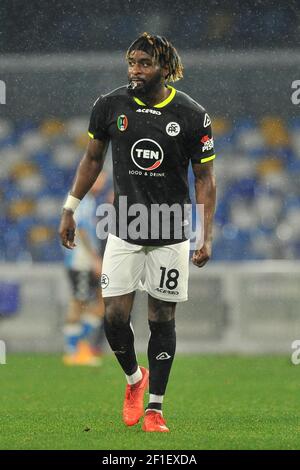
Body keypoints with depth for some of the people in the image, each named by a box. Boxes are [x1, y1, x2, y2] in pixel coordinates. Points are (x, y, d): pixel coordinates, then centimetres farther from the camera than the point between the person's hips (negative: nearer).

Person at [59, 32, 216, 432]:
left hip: (170, 234, -1)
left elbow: (205, 177, -1)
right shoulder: (110, 106, -3)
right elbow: (93, 158, 12)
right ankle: (134, 378, 25)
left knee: (162, 320, 3)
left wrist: (207, 237, -8)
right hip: (124, 231, 1)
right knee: (115, 317, -4)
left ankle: (155, 407, 14)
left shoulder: (191, 114, -8)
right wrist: (70, 209, 11)